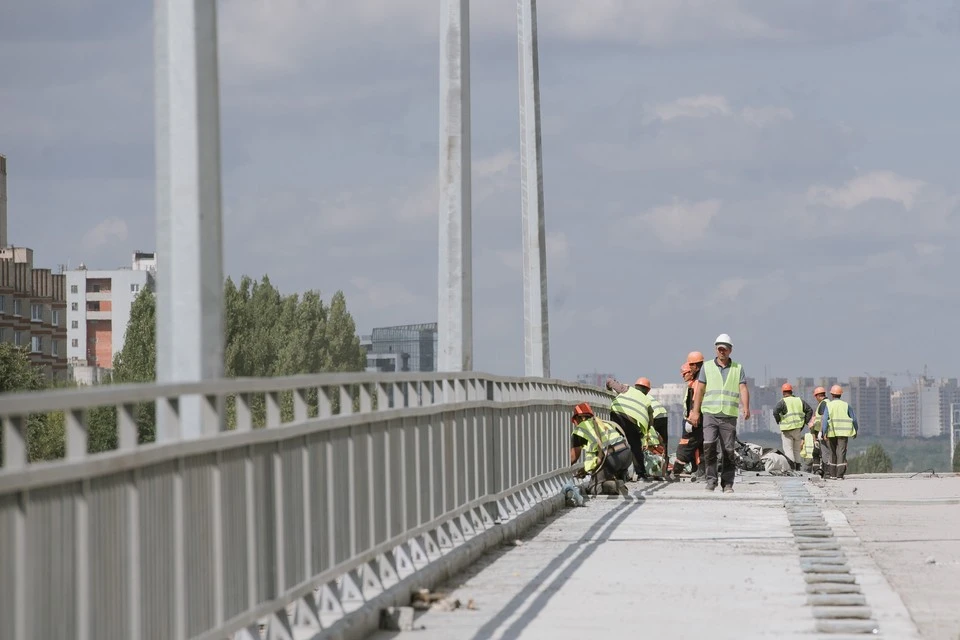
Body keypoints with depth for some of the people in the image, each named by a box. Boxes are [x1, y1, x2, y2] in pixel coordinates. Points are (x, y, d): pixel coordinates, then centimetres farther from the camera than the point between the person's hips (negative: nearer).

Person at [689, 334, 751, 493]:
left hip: (729, 415, 1)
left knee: (729, 450, -1)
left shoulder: (738, 368, 12)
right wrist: (695, 411, 3)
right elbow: (700, 389, 10)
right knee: (709, 445, -17)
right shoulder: (707, 367, 12)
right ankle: (711, 480, -9)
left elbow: (743, 389, 1)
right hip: (710, 413, 0)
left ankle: (727, 484, 6)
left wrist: (746, 408, -15)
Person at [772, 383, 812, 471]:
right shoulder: (800, 400, 10)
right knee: (797, 450, 15)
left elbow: (775, 411, -21)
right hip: (798, 428, 5)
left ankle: (791, 468, -21)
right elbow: (810, 411, 11)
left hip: (787, 429, -5)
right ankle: (797, 468, 15)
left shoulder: (783, 402, -6)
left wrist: (778, 421, -5)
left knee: (788, 450, -6)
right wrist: (804, 422, 13)